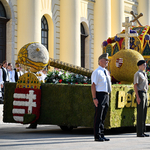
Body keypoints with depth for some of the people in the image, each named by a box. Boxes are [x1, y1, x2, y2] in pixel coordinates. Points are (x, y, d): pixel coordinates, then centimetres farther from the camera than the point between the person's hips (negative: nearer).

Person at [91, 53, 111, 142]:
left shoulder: (106, 72, 17)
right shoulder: (97, 72, -9)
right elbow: (93, 85, -14)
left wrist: (108, 95, 18)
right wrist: (94, 98, -20)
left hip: (106, 95, 8)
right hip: (99, 95, -8)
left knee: (103, 117, 11)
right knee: (98, 117, -5)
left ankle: (102, 135, 17)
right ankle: (97, 136, -2)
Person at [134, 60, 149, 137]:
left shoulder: (144, 74, 20)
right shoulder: (137, 74, -9)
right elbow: (135, 86, -14)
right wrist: (137, 97, -21)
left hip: (145, 94, 9)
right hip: (140, 94, -9)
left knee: (144, 113, 8)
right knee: (140, 113, -9)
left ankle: (142, 132, 11)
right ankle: (139, 133, -7)